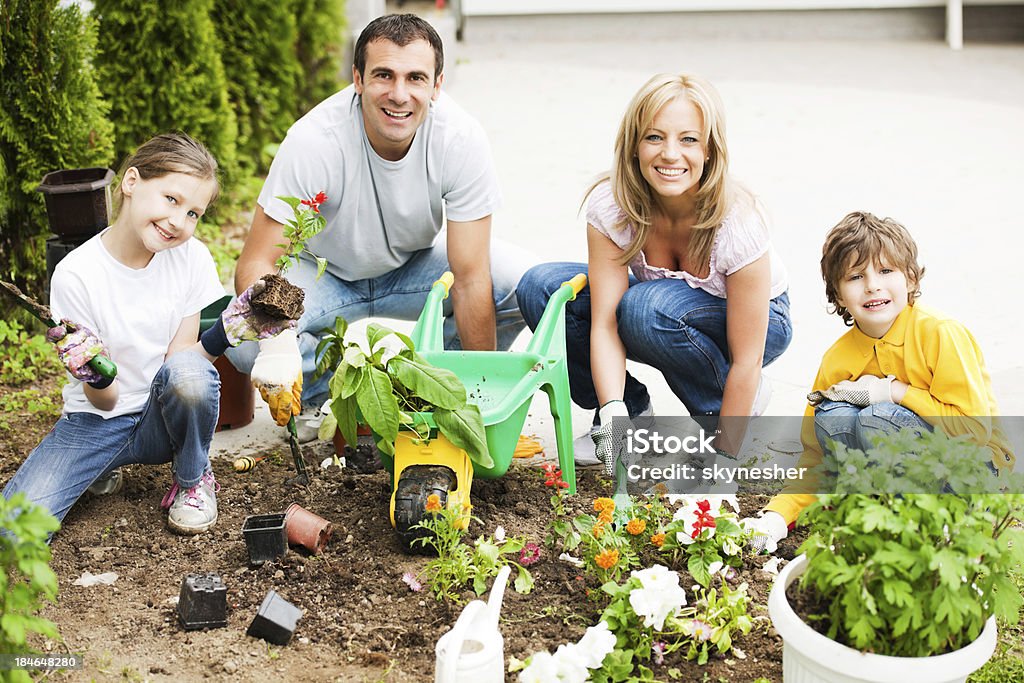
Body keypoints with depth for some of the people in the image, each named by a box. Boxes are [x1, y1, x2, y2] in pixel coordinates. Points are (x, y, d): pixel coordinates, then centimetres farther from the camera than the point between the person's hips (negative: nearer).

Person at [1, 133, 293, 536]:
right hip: (97, 421, -1)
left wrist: (227, 331, -26)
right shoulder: (75, 275, -16)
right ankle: (102, 466, 8)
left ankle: (193, 480, -4)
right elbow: (106, 402, -13)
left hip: (164, 418, 1)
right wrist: (96, 377, -35)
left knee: (188, 371, -35)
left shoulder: (191, 258, -9)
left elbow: (180, 361, -9)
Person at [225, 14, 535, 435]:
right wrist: (278, 342, -49)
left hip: (414, 263, 2)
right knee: (243, 339, -31)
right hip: (323, 271, -1)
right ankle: (325, 395, 2)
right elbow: (255, 263, -29)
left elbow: (470, 277, -24)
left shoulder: (461, 139, -26)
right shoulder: (314, 142, -31)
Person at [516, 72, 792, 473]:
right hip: (664, 301, 4)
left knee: (647, 306, -36)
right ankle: (631, 411, -1)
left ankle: (733, 407, -9)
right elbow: (604, 322, -24)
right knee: (540, 288, -18)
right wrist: (613, 414, -38)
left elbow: (747, 359, -27)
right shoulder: (611, 204, -24)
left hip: (759, 320, -4)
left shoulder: (736, 224, -33)